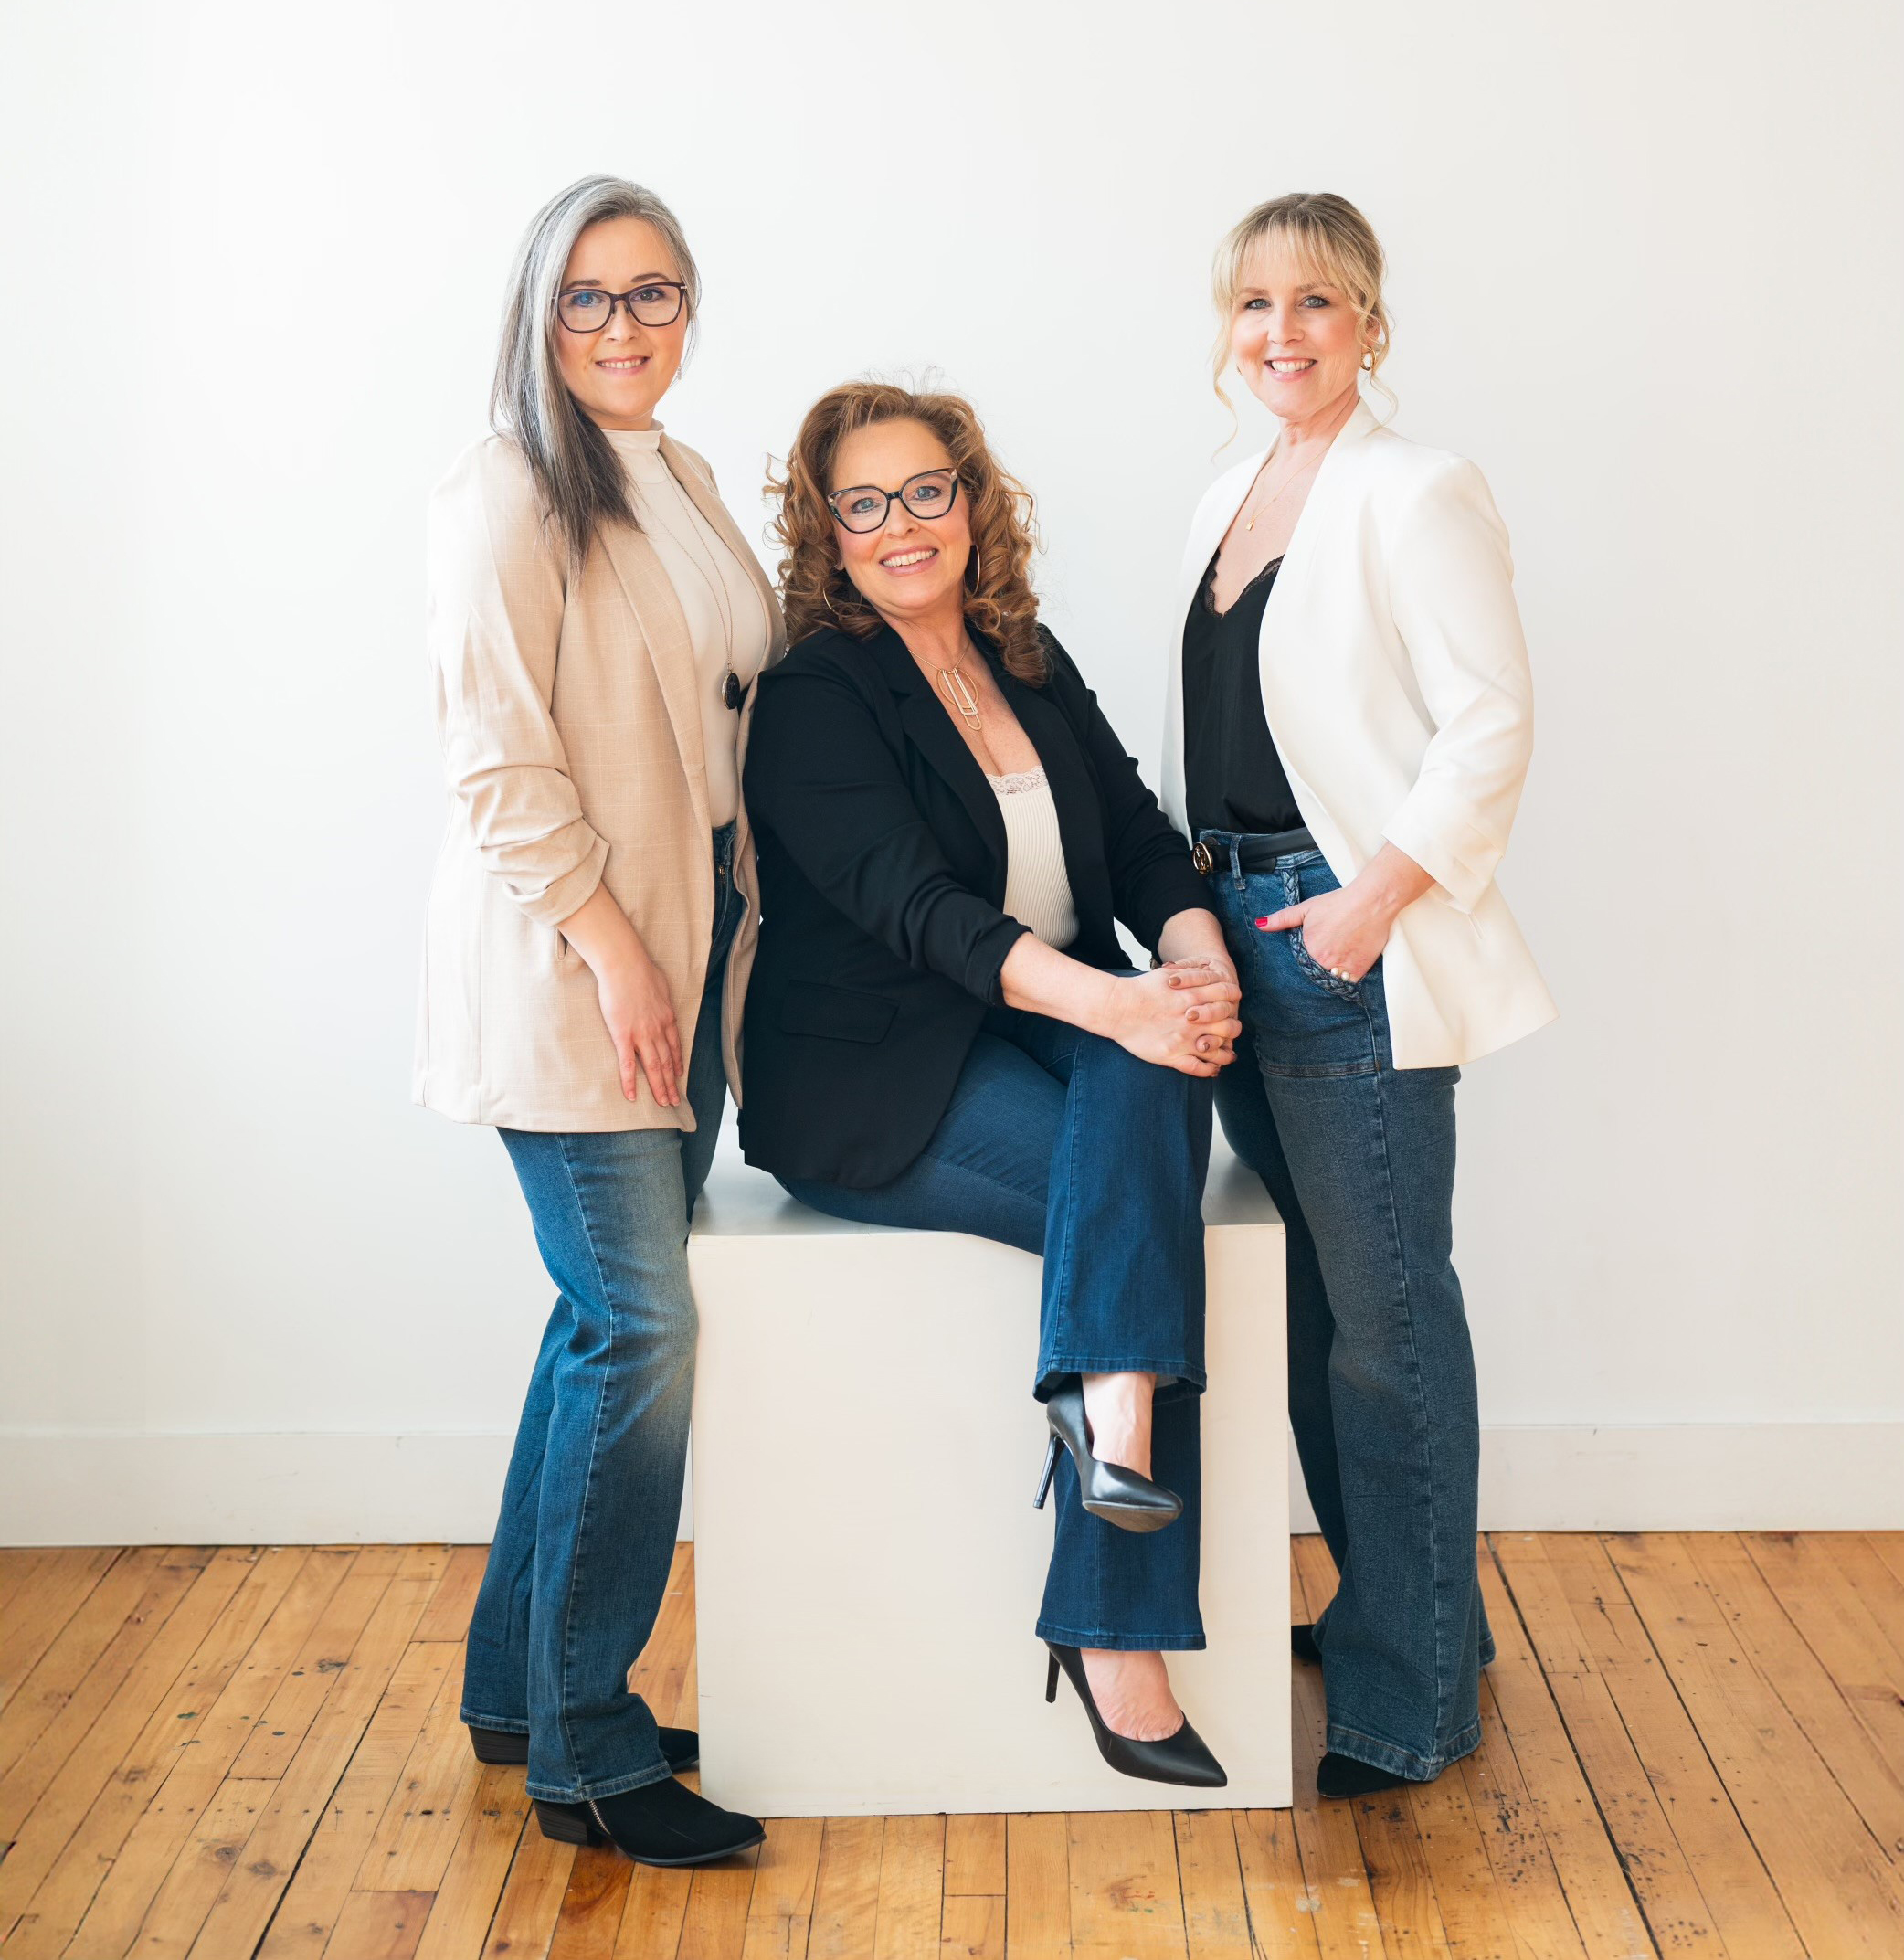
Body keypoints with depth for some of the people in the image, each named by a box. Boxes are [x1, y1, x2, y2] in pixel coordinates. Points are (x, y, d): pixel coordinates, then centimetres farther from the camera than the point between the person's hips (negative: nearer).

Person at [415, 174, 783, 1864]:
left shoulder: (683, 482, 15)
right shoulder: (507, 494, -10)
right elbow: (500, 760, -15)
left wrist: (719, 935, 12)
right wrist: (609, 942, -18)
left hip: (689, 945, 8)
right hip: (568, 963, -8)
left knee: (610, 1317, 12)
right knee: (640, 1327, -8)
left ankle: (522, 1685, 25)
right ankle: (587, 1753, 4)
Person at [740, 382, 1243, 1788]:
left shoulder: (1032, 665, 14)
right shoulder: (813, 699, -8)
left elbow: (1143, 839, 7)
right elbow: (914, 907, -21)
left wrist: (1199, 960, -16)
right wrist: (1115, 1001, -34)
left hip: (1055, 1031, 6)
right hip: (872, 1089, -5)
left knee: (1151, 1081, -28)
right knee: (1149, 1200, -26)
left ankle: (1113, 1410, -31)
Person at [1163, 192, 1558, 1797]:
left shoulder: (1418, 496, -8)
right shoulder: (1230, 501, 16)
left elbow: (1492, 728, -14)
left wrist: (1376, 898, -20)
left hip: (1358, 953, -8)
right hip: (1241, 939, 8)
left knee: (1386, 1310, -2)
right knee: (1308, 1297, 15)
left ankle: (1413, 1694, 9)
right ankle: (1385, 1609, 31)